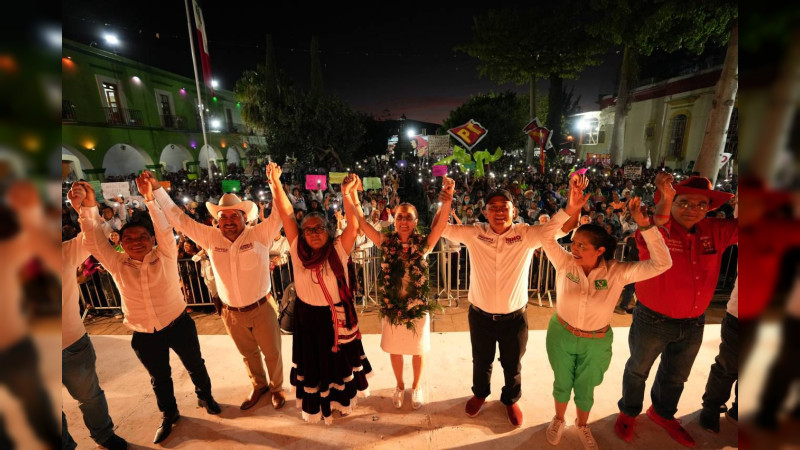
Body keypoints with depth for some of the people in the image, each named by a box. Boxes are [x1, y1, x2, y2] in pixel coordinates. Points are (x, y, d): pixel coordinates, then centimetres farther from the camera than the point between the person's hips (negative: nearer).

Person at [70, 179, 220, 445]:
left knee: (194, 365, 18)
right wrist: (88, 207, -28)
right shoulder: (117, 265, -5)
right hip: (144, 335, 2)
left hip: (179, 325, -2)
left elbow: (165, 229, -26)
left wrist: (150, 199, -36)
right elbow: (93, 240, -15)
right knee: (159, 377, 22)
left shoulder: (165, 257, -12)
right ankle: (169, 414, 46)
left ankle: (205, 397, 45)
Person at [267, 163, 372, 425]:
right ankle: (316, 404, 50)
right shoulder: (298, 250, -10)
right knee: (312, 362, 23)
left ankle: (341, 398, 50)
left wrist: (347, 194, -33)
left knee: (340, 360, 21)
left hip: (337, 316, -1)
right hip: (308, 317, 2)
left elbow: (354, 226, -28)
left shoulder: (338, 250, -15)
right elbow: (286, 215, -14)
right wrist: (276, 183, -18)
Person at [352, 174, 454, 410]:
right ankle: (400, 386, 49)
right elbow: (362, 222, -18)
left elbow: (440, 224, -29)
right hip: (392, 307, 1)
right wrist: (352, 195, -30)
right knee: (395, 350, 21)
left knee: (417, 351, 20)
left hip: (418, 307, -1)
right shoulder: (386, 242, -10)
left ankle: (416, 386, 48)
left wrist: (447, 200, -46)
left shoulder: (423, 244, -13)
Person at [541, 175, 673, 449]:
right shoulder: (565, 263, -19)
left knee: (585, 388, 24)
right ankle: (559, 419, 51)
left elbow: (662, 263, -25)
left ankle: (582, 426, 54)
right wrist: (570, 209, -41)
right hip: (561, 335, 0)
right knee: (562, 382, 23)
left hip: (596, 343, 0)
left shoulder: (617, 272, -18)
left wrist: (645, 225, -32)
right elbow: (546, 237, -32)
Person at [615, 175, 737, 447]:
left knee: (676, 376, 27)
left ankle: (662, 413, 53)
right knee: (638, 370, 18)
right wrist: (665, 199, -54)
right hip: (653, 320, -5)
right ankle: (628, 412, 43)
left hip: (694, 323, 6)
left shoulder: (715, 231, -4)